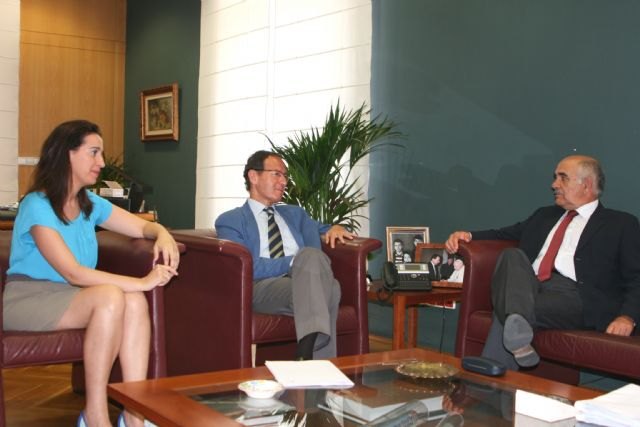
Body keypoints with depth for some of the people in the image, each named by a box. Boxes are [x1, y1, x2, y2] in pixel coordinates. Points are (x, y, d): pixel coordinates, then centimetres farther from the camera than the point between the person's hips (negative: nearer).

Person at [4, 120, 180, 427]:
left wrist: (163, 235, -12)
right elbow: (73, 273, -23)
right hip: (27, 298, -6)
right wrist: (142, 282, -27)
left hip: (66, 297, 6)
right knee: (110, 296, -31)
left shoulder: (90, 204, 8)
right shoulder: (37, 206, -15)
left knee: (134, 302, -23)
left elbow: (144, 226, 14)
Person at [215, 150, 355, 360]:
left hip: (304, 280, 4)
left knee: (330, 287, -35)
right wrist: (294, 263, -12)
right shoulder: (230, 221, 13)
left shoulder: (295, 213, 33)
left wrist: (335, 229, 8)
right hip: (263, 287, -4)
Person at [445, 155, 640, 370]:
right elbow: (504, 235, 32)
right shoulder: (544, 215, 32)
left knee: (506, 315, -33)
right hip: (528, 287, 5)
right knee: (512, 256, -30)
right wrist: (468, 235, 10)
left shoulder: (622, 225, 14)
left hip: (574, 296, -4)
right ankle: (517, 327, -51)